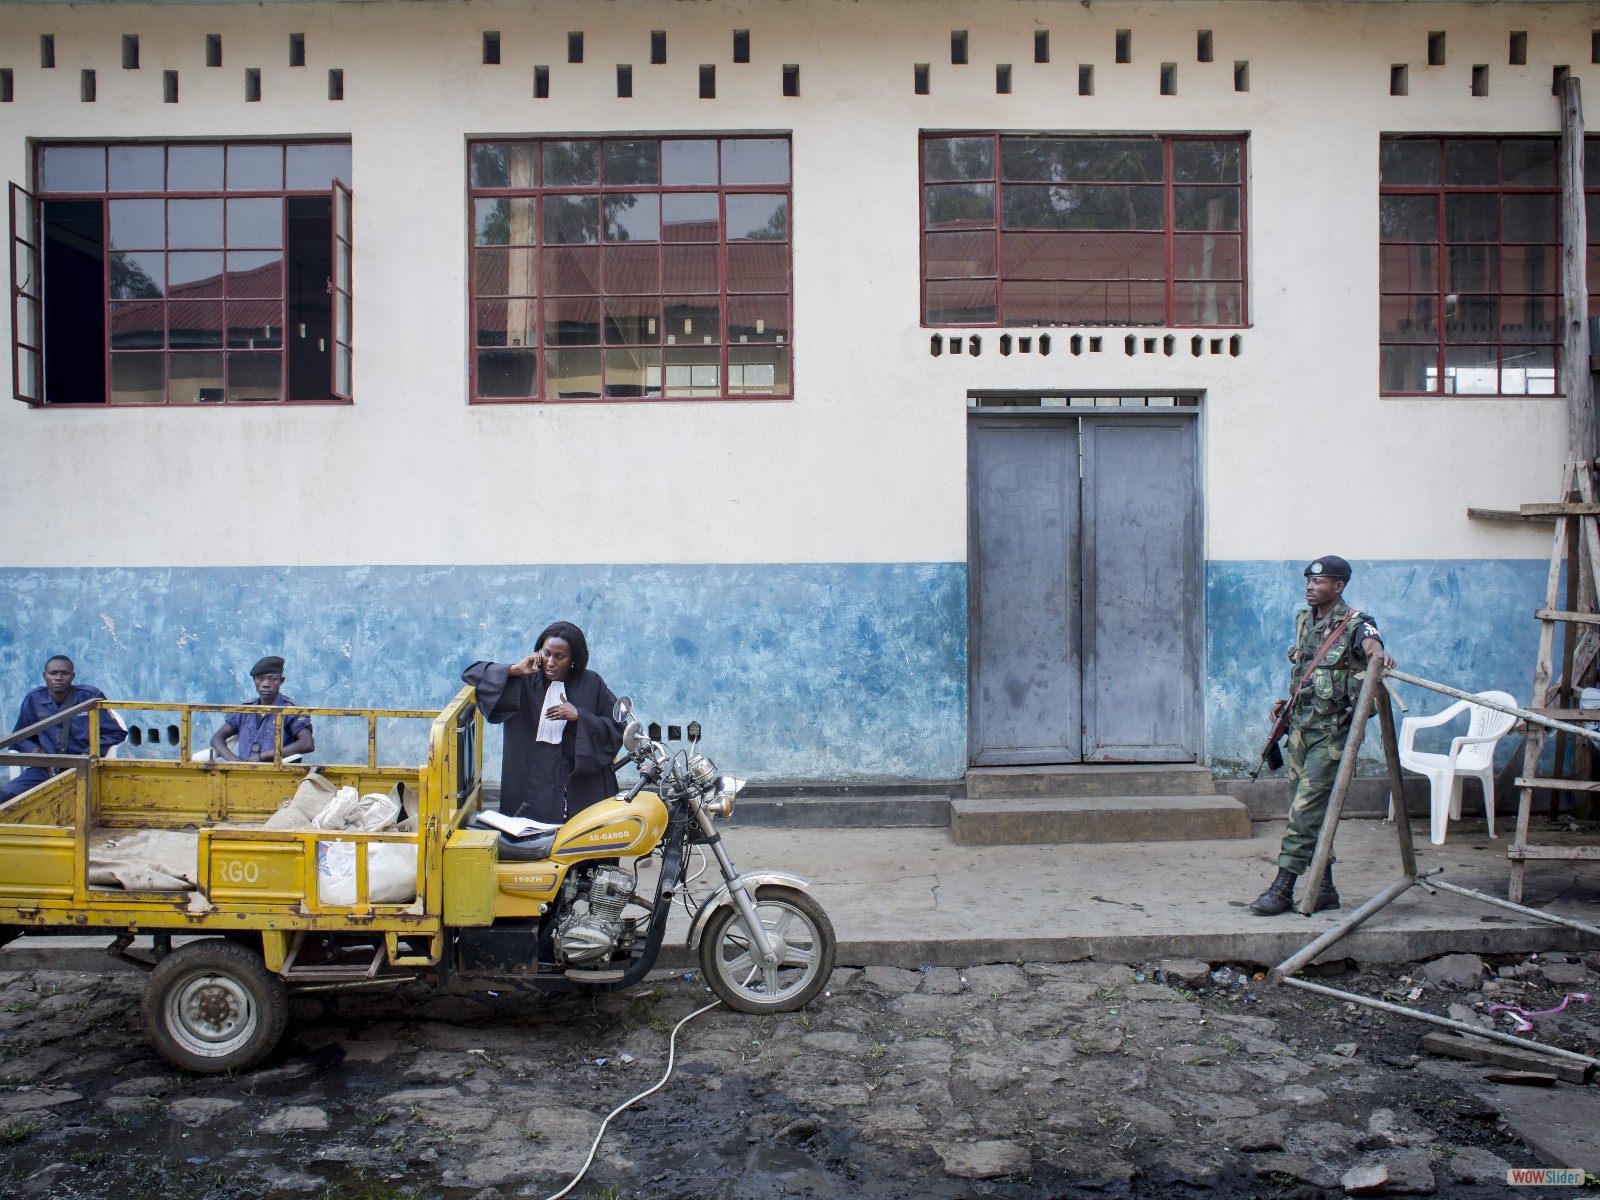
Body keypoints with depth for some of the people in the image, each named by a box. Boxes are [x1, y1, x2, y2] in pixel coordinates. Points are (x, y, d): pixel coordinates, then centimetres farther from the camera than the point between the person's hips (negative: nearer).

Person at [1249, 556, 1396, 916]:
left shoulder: (1354, 624, -9)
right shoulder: (1304, 619, 12)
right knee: (1308, 811, 10)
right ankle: (1324, 889, 20)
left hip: (1331, 731, -8)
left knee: (1306, 810, -8)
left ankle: (1282, 889, -3)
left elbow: (1370, 642, -33)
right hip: (1300, 726, 8)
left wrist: (1378, 654, -55)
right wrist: (1289, 702, 12)